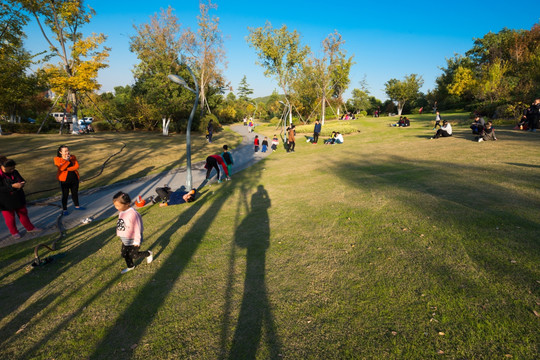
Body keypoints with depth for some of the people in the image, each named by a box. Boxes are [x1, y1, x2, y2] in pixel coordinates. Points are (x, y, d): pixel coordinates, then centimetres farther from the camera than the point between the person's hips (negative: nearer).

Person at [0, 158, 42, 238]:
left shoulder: (14, 172, -4)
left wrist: (22, 183, -17)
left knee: (23, 213, 19)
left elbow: (22, 180, 6)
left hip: (18, 199, 5)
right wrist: (13, 186, -35)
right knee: (10, 218, 12)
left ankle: (30, 228, 35)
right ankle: (14, 232, 32)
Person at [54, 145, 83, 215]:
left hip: (74, 178, 4)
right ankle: (64, 210, 16)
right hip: (64, 180, -4)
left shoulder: (73, 157, 1)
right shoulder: (57, 159, -9)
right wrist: (67, 160, -25)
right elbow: (62, 168, -23)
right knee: (65, 195, 3)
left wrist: (67, 169, -19)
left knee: (75, 193, 16)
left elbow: (77, 166, -10)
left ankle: (77, 206, 33)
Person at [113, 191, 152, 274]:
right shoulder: (121, 212, -4)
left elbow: (137, 229, -24)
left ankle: (148, 254, 31)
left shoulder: (133, 214, -31)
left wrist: (137, 242, -18)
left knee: (133, 255, 6)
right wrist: (120, 235, 20)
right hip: (125, 240, 8)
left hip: (133, 240, -8)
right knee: (124, 254, 20)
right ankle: (130, 266, 45)